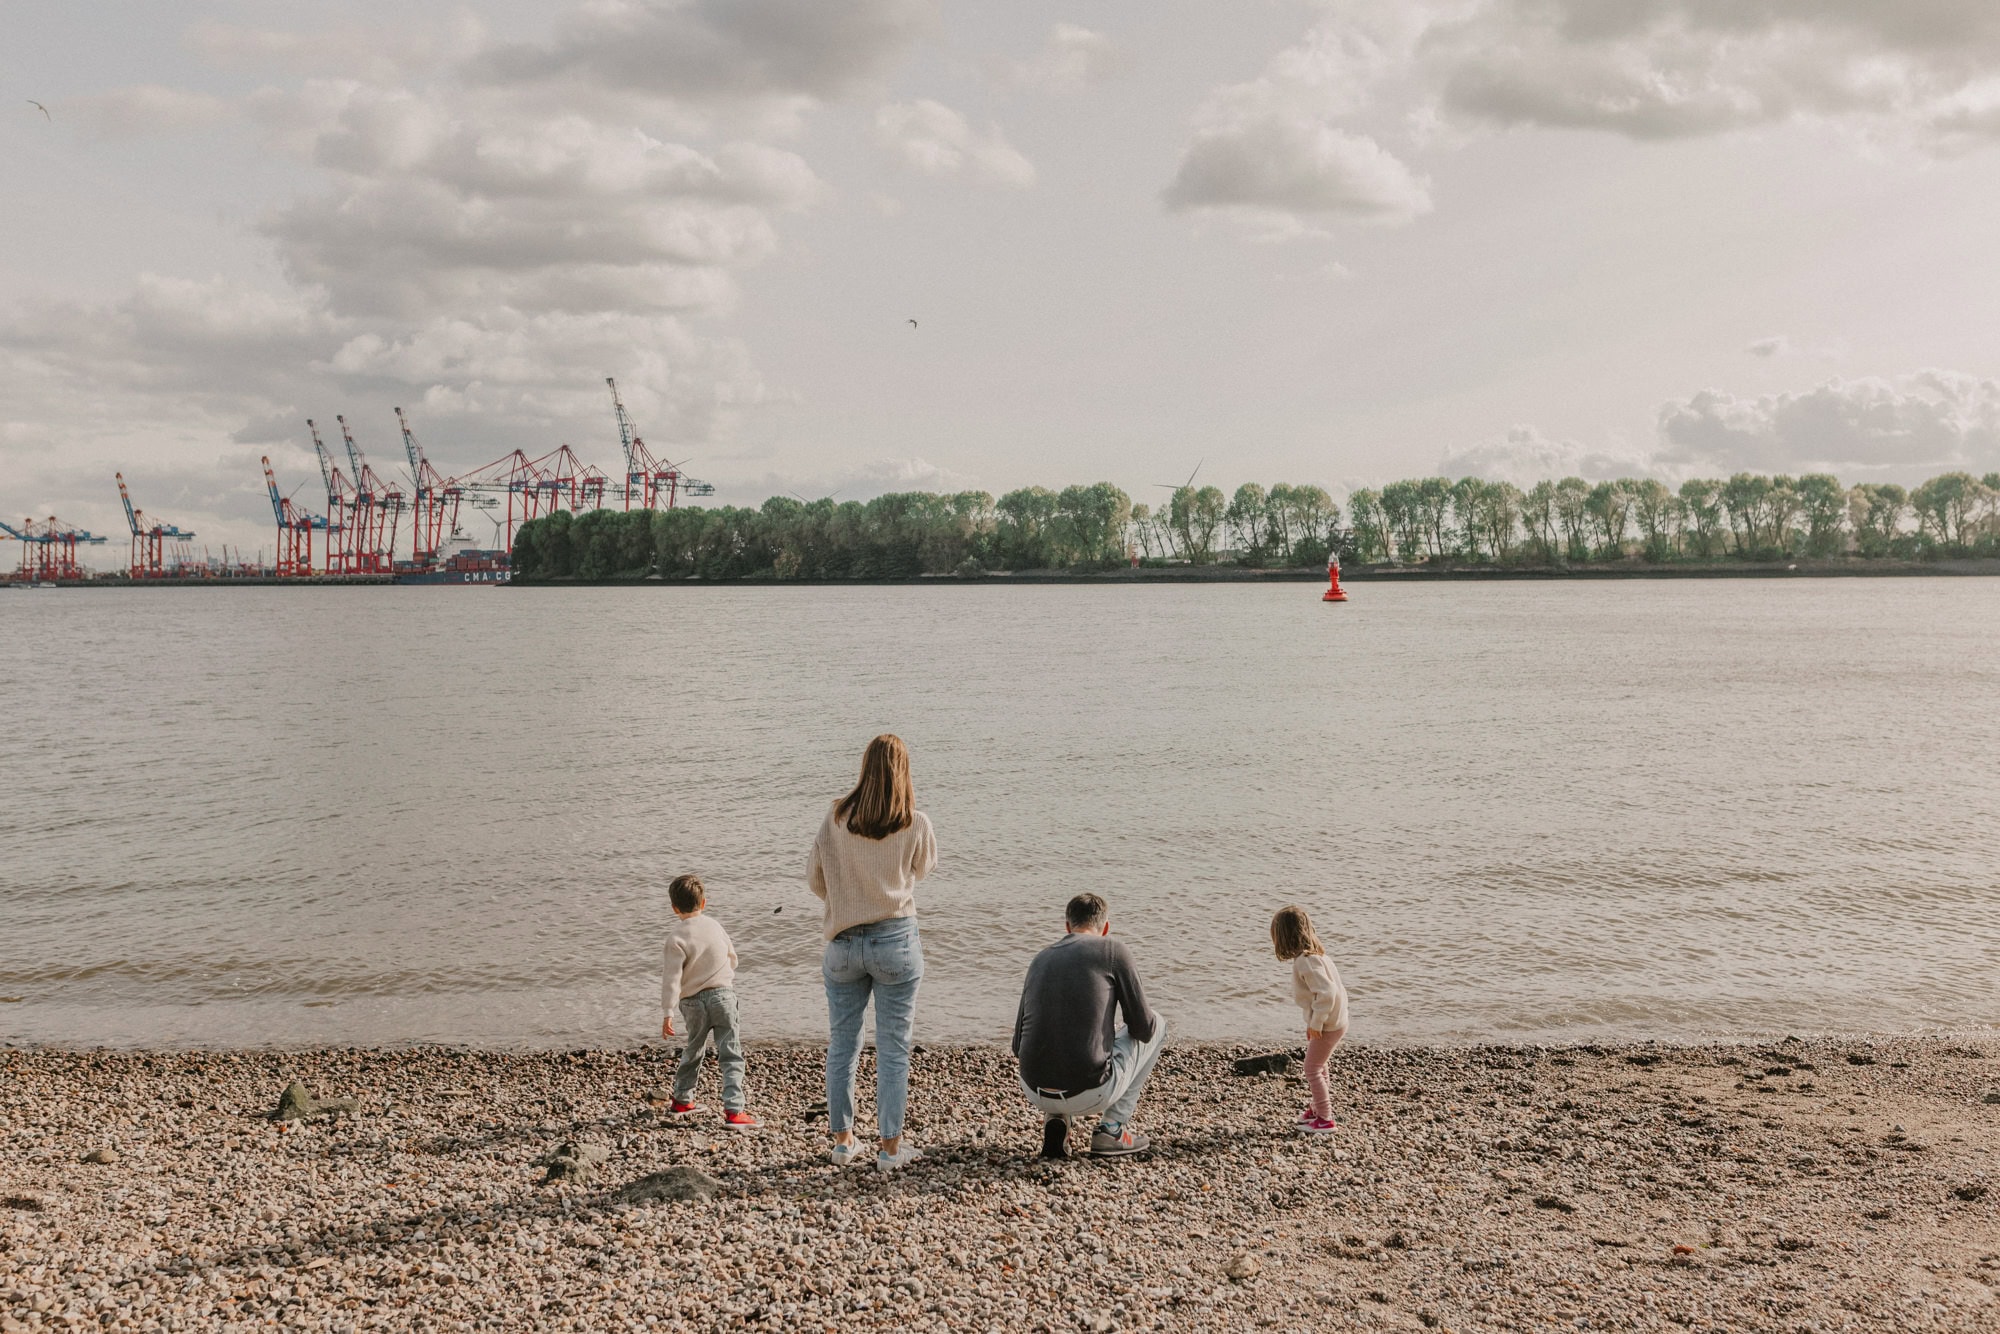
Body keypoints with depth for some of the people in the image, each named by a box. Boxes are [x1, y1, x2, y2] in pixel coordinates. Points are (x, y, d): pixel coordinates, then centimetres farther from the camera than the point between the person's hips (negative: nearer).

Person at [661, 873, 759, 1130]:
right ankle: (733, 1110, -14)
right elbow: (732, 959, 16)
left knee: (692, 1051, 22)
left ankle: (682, 1099, 37)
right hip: (723, 994, 0)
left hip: (693, 1002, 0)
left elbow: (672, 978, -13)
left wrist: (668, 1013, -10)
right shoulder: (715, 926, 3)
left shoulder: (676, 937, -9)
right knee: (731, 1056, -4)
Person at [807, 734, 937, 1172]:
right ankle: (890, 1147, 11)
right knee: (893, 1049, 6)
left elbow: (815, 879, 5)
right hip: (896, 941, -2)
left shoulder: (836, 819, -5)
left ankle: (843, 1141, 23)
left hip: (843, 942, 2)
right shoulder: (916, 824, -9)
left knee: (841, 1045, 14)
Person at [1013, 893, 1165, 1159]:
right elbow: (1142, 1027, 2)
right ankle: (1111, 1129, 15)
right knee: (1157, 1026, 21)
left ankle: (1056, 1120, 14)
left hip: (1033, 1091, 5)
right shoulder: (1113, 950, 2)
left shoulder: (1040, 959, 16)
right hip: (1090, 1093, -5)